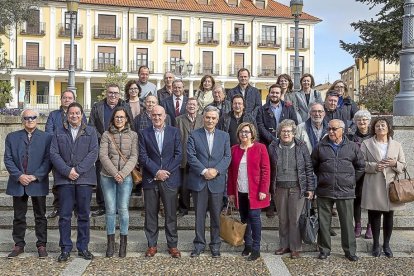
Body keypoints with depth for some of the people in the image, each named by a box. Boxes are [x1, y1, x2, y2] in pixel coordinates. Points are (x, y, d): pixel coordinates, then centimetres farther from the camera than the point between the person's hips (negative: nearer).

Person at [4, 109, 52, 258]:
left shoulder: (47, 137, 2)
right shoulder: (12, 137, 8)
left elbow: (48, 160, -4)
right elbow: (8, 159, 2)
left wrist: (35, 176, -14)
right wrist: (19, 176, -11)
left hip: (38, 183, -2)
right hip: (18, 183, 2)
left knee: (40, 216, 6)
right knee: (18, 217, 11)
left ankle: (41, 245, 15)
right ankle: (19, 245, 22)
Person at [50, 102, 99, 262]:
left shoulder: (90, 131, 9)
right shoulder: (59, 133, 12)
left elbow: (94, 153, -2)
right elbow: (54, 154, 2)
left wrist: (78, 169, -11)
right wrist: (67, 171, -11)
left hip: (84, 178, 0)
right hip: (64, 179, 1)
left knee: (84, 215, 5)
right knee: (64, 216, 2)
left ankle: (83, 247, 14)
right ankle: (65, 249, 12)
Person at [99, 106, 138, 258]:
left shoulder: (133, 135, 6)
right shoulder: (106, 135, 6)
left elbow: (134, 157, -1)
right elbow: (103, 156, -2)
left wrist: (123, 173, -12)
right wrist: (115, 173, -12)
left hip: (125, 177, 0)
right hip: (108, 177, 1)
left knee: (123, 209, -2)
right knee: (110, 210, 3)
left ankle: (123, 243, 8)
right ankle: (110, 242, 12)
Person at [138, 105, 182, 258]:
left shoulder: (174, 132, 6)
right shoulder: (144, 134, 6)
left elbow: (178, 154, 0)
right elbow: (142, 156, -2)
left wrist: (166, 172, -9)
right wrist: (156, 171, -12)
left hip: (170, 179, 0)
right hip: (150, 179, 1)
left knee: (171, 214, 4)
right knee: (151, 214, 6)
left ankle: (173, 245, 14)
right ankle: (152, 245, 18)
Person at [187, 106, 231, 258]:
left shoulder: (224, 136, 9)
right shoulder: (194, 135, 3)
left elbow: (227, 157, 2)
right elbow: (191, 156, -6)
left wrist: (216, 170, -13)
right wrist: (204, 171, -16)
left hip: (217, 181, 1)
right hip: (199, 181, -1)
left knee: (216, 215, 8)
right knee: (199, 215, 7)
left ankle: (215, 245, 22)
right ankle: (199, 244, 20)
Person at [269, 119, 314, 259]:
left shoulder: (301, 146, 0)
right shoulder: (273, 147, 3)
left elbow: (309, 168, 2)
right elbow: (269, 169, 6)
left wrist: (310, 188, -2)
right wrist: (269, 188, 3)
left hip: (297, 188, -2)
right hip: (279, 188, 2)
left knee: (295, 218, 1)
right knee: (282, 218, 9)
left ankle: (295, 248, 13)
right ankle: (284, 245, 23)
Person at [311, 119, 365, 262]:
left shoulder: (352, 147, 4)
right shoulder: (320, 147, 4)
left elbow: (361, 166, 13)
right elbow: (313, 166, 15)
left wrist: (351, 180, 9)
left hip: (345, 192, -1)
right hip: (324, 191, 1)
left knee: (347, 223, 5)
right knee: (323, 222, 7)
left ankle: (350, 251, 19)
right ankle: (324, 249, 20)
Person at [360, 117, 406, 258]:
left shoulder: (396, 145, 10)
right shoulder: (366, 144, 3)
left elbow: (403, 165, 10)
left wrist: (394, 164, -11)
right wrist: (374, 166, -17)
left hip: (391, 186, 2)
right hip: (373, 187, -2)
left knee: (389, 216, 8)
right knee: (374, 215, 5)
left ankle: (386, 244, 24)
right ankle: (376, 244, 20)